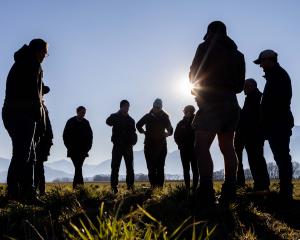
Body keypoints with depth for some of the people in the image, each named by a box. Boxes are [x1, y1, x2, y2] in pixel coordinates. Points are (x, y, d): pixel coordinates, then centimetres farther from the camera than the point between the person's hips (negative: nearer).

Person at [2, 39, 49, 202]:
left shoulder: (19, 64, 25)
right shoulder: (32, 64, -2)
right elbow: (33, 91, -13)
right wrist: (38, 111, -6)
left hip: (11, 113, 9)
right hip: (23, 114, -9)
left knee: (28, 155, 9)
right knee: (22, 155, -12)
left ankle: (28, 193, 8)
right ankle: (14, 192, -16)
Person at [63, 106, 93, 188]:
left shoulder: (86, 123, 9)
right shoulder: (71, 122, 1)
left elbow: (90, 136, 12)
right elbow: (65, 135, 2)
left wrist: (87, 147, 3)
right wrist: (69, 147, -4)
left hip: (82, 150, 2)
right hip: (73, 150, -2)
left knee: (78, 167, 2)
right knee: (78, 167, -11)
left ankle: (75, 185, 8)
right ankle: (80, 184, -17)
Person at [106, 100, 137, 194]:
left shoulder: (130, 120, 14)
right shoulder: (115, 117, 6)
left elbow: (133, 134, 8)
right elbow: (108, 122, -18)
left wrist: (132, 143, -8)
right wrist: (119, 113, -15)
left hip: (128, 147, 3)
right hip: (117, 146, -3)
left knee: (130, 168, 2)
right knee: (115, 167, -5)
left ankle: (130, 187, 5)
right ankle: (114, 187, -3)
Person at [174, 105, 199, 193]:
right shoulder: (181, 123, 9)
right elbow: (176, 136, 9)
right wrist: (181, 145, -1)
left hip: (194, 149, -2)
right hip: (184, 150, 2)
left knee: (195, 169, -3)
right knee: (186, 169, 3)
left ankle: (194, 187, -2)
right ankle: (187, 188, 5)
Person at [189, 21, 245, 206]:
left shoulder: (206, 47, -1)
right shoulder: (237, 54, 16)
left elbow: (193, 76, 1)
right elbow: (240, 85, 18)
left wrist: (197, 86, 21)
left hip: (212, 103, -7)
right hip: (231, 104, 7)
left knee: (202, 147, -10)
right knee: (227, 148, 9)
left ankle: (207, 195, -19)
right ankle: (229, 194, 8)